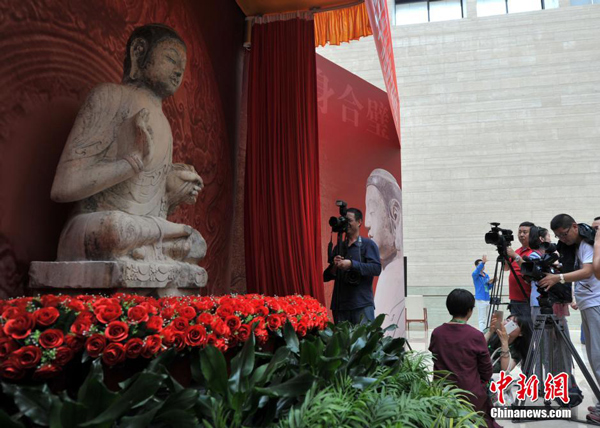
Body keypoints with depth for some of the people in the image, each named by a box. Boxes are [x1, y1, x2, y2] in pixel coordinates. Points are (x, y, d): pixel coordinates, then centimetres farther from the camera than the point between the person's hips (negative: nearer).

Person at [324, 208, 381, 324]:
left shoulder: (368, 244, 4)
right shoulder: (338, 247, 18)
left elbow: (376, 268, -11)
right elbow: (326, 277, 16)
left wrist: (352, 264, -17)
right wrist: (334, 266, -5)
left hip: (363, 305, -5)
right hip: (339, 305, 5)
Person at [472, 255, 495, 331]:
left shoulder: (487, 275, 14)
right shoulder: (475, 275, -5)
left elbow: (489, 288, 19)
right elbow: (477, 270, -29)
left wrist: (491, 283, -3)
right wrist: (483, 262, -45)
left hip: (487, 299, 7)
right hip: (480, 300, -7)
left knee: (487, 319, 11)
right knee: (482, 320, -7)